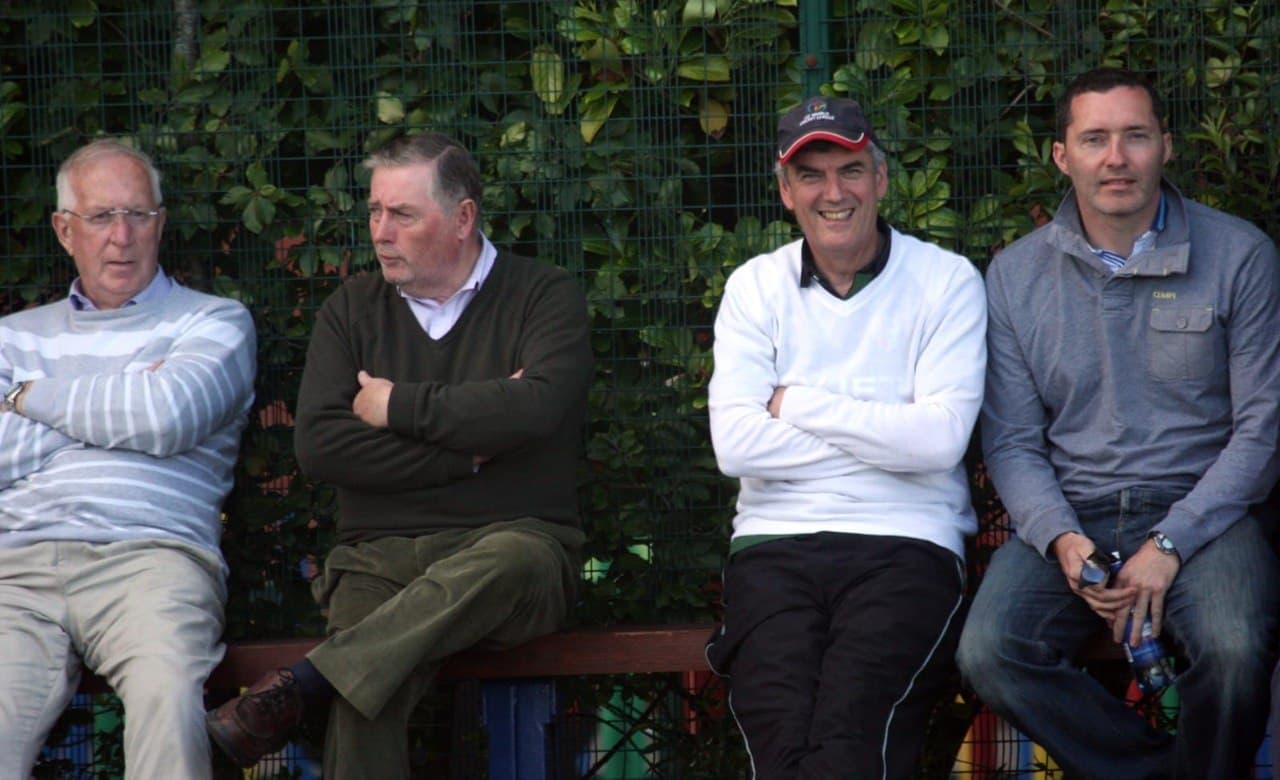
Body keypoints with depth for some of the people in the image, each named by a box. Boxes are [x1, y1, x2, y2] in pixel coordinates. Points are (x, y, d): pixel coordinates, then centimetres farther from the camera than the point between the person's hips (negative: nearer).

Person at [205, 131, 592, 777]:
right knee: (365, 705, -32)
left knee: (515, 558, -40)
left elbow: (538, 406, -13)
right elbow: (318, 446, 3)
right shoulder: (352, 310, 18)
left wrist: (400, 408, -2)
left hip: (510, 539, -2)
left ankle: (300, 685, -42)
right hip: (379, 556, 2)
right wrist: (468, 450, -3)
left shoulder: (543, 296, 9)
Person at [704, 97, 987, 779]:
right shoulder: (755, 287, 13)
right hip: (776, 543, 2)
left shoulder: (946, 281, 7)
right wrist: (883, 435, -3)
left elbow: (941, 437, -7)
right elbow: (734, 444, -1)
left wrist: (796, 404, -1)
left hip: (906, 542, -2)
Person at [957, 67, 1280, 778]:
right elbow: (1012, 444, 8)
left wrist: (1171, 544, -12)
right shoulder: (1015, 275, 9)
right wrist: (1062, 541, -12)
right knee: (988, 654, -27)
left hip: (1200, 511, -2)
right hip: (1069, 516, 2)